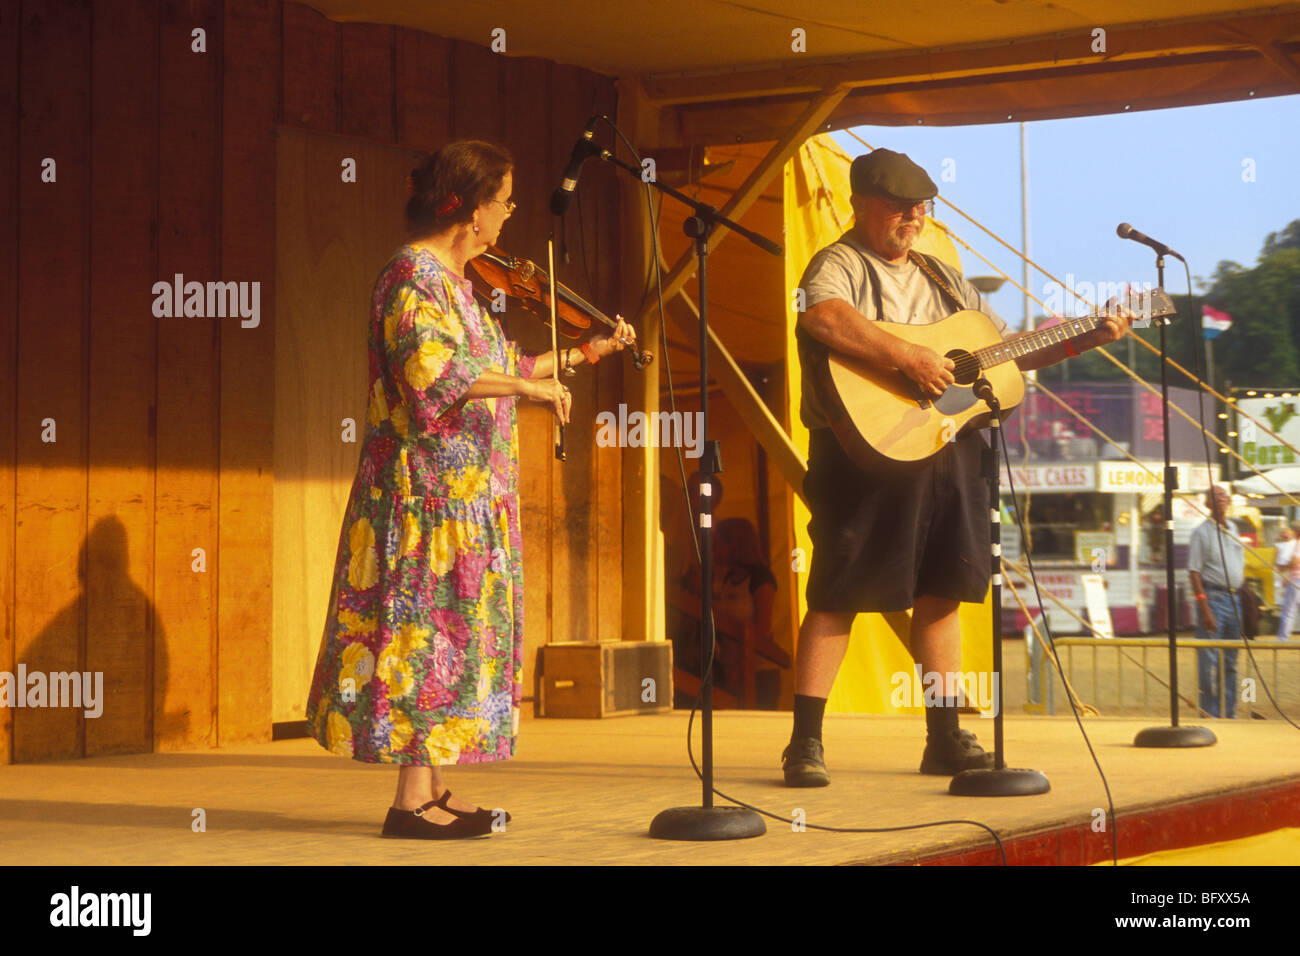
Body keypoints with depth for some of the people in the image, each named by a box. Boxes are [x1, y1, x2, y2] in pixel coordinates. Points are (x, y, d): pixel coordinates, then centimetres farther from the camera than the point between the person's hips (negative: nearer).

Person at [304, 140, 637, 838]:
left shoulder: (455, 279, 17)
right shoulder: (414, 273, -13)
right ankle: (413, 800, -6)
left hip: (466, 491, 10)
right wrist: (527, 384, -25)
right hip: (431, 486, -10)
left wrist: (587, 351, 27)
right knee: (431, 626, -9)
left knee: (449, 633, 10)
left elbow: (498, 367, 25)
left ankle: (432, 791, 14)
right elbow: (431, 370, -28)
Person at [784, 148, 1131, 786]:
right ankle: (805, 742, -1)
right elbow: (822, 319, -28)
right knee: (837, 597, -5)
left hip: (948, 453, 7)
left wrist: (1086, 340, 12)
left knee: (940, 593, 8)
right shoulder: (840, 265, -5)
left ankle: (945, 739, 15)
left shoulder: (942, 279, 20)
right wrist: (910, 358, -30)